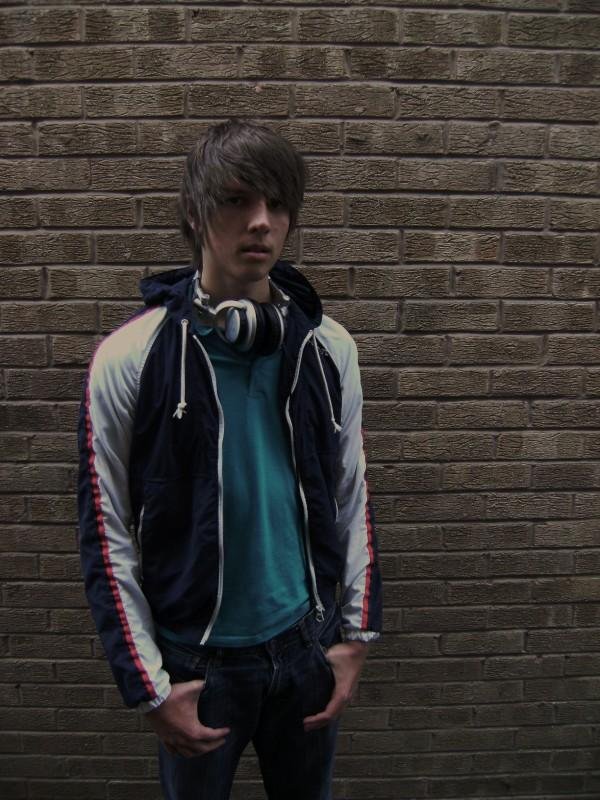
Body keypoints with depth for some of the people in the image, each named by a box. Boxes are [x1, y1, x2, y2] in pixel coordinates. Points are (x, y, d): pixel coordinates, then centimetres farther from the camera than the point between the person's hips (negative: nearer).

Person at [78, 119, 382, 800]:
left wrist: (355, 636, 2)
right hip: (195, 658, -2)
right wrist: (150, 686, -9)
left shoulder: (327, 348, -4)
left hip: (307, 645, 3)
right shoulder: (128, 359, -13)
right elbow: (106, 535, -9)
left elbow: (352, 500, 3)